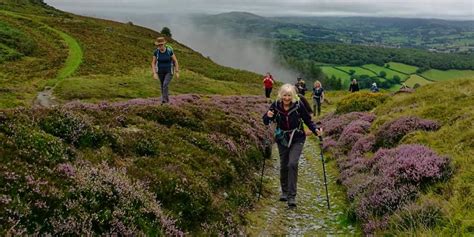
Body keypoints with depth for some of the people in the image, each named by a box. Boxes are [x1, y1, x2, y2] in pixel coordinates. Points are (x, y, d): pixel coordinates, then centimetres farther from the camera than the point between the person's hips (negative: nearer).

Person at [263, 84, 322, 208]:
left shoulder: (298, 105, -16)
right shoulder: (276, 105, -11)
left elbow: (307, 120, -6)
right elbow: (265, 121, -5)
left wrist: (315, 130, -22)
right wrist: (268, 116, -28)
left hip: (297, 139, -2)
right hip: (282, 139, 3)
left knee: (292, 164, -17)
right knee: (283, 165, 11)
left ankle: (292, 196, -11)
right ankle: (284, 192, 33)